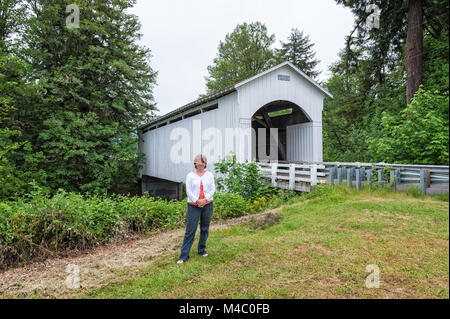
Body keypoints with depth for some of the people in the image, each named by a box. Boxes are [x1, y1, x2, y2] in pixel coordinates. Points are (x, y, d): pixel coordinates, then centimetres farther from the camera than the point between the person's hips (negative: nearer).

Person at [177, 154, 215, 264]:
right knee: (190, 230, -4)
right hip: (193, 205, -3)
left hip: (207, 204, 3)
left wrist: (205, 199, -11)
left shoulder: (209, 174, 6)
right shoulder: (190, 175, 0)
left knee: (205, 229, 10)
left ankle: (202, 250, 26)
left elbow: (213, 189, 2)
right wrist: (197, 201, -12)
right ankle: (183, 255, 2)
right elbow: (188, 191, -4)